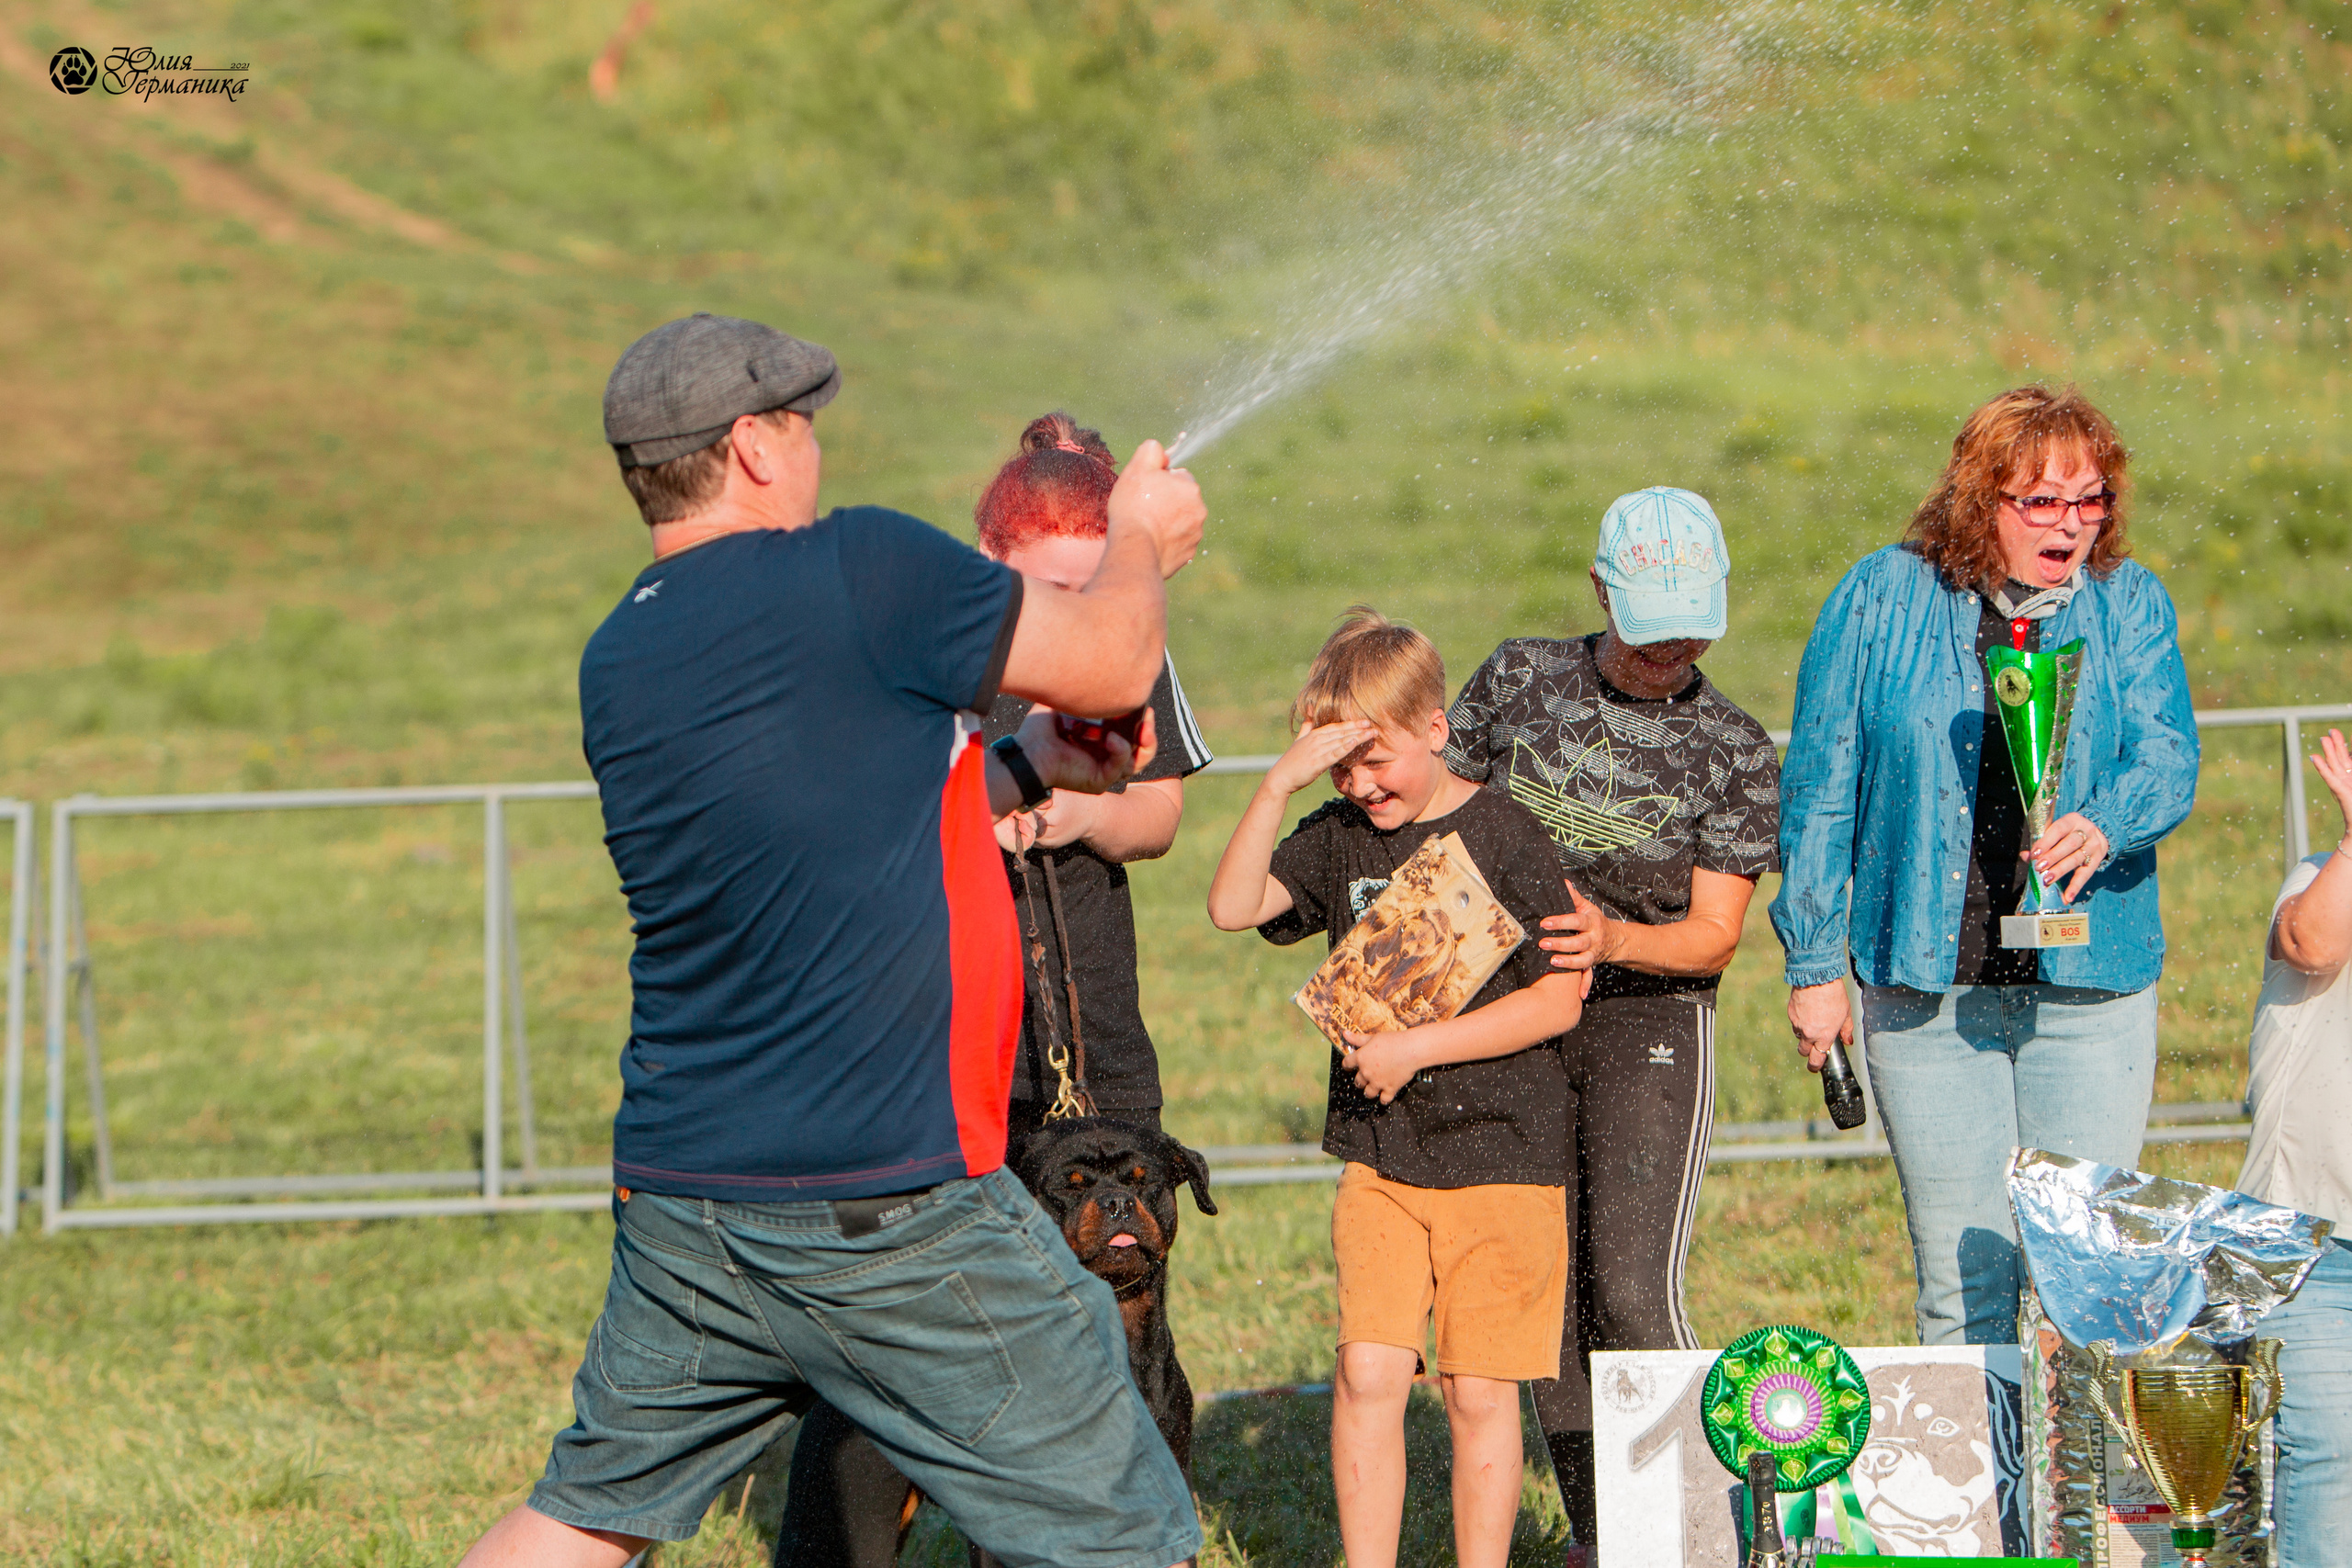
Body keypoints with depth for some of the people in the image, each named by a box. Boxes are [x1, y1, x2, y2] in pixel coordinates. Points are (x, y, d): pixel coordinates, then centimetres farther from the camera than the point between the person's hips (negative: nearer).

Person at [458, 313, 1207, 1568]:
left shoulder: (616, 662, 10)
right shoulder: (857, 570, -12)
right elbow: (1113, 664, -1)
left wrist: (1026, 768, 26)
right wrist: (1142, 537, 18)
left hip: (674, 1203, 8)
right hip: (888, 1211, -7)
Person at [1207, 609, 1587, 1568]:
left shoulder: (1502, 835, -7)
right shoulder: (1338, 836, 7)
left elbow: (1558, 1000, -10)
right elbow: (1233, 907, -4)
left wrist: (1415, 1049, -14)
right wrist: (1281, 782, -13)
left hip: (1501, 1156, -4)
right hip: (1379, 1157, 4)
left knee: (1480, 1394, 0)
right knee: (1367, 1375, -6)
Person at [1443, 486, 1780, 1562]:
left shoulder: (1734, 750, -3)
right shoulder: (1519, 679, 3)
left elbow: (1712, 938, -6)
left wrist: (1612, 940, -25)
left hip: (1649, 1028, -3)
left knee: (1634, 1292, -16)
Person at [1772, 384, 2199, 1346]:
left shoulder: (2130, 606, 4)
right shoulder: (1883, 599, 1)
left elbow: (2167, 757, -8)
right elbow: (1820, 788, 4)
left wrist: (2103, 826, -31)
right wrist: (1813, 964, 1)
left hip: (2091, 990, 1)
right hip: (1927, 994, -1)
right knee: (1962, 1279, 1)